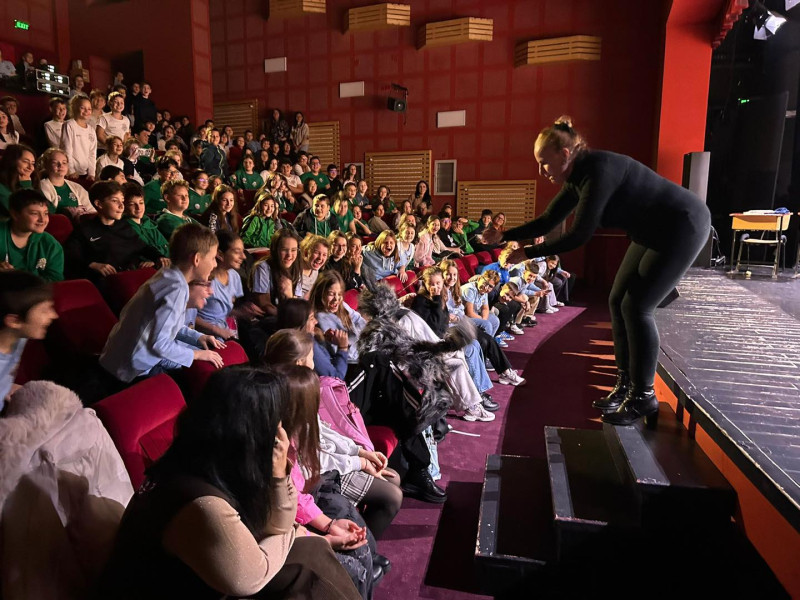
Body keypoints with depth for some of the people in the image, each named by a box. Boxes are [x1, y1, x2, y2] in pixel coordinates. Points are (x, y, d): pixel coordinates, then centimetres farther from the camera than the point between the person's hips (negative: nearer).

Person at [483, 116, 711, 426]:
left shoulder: (597, 171, -28)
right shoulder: (577, 178, 1)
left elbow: (579, 235, -28)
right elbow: (547, 221, 8)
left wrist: (528, 253, -21)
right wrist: (503, 235, 2)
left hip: (683, 226, -9)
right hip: (653, 233, 9)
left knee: (636, 307, -10)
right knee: (618, 302, 6)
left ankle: (644, 396, 4)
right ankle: (626, 385, 17)